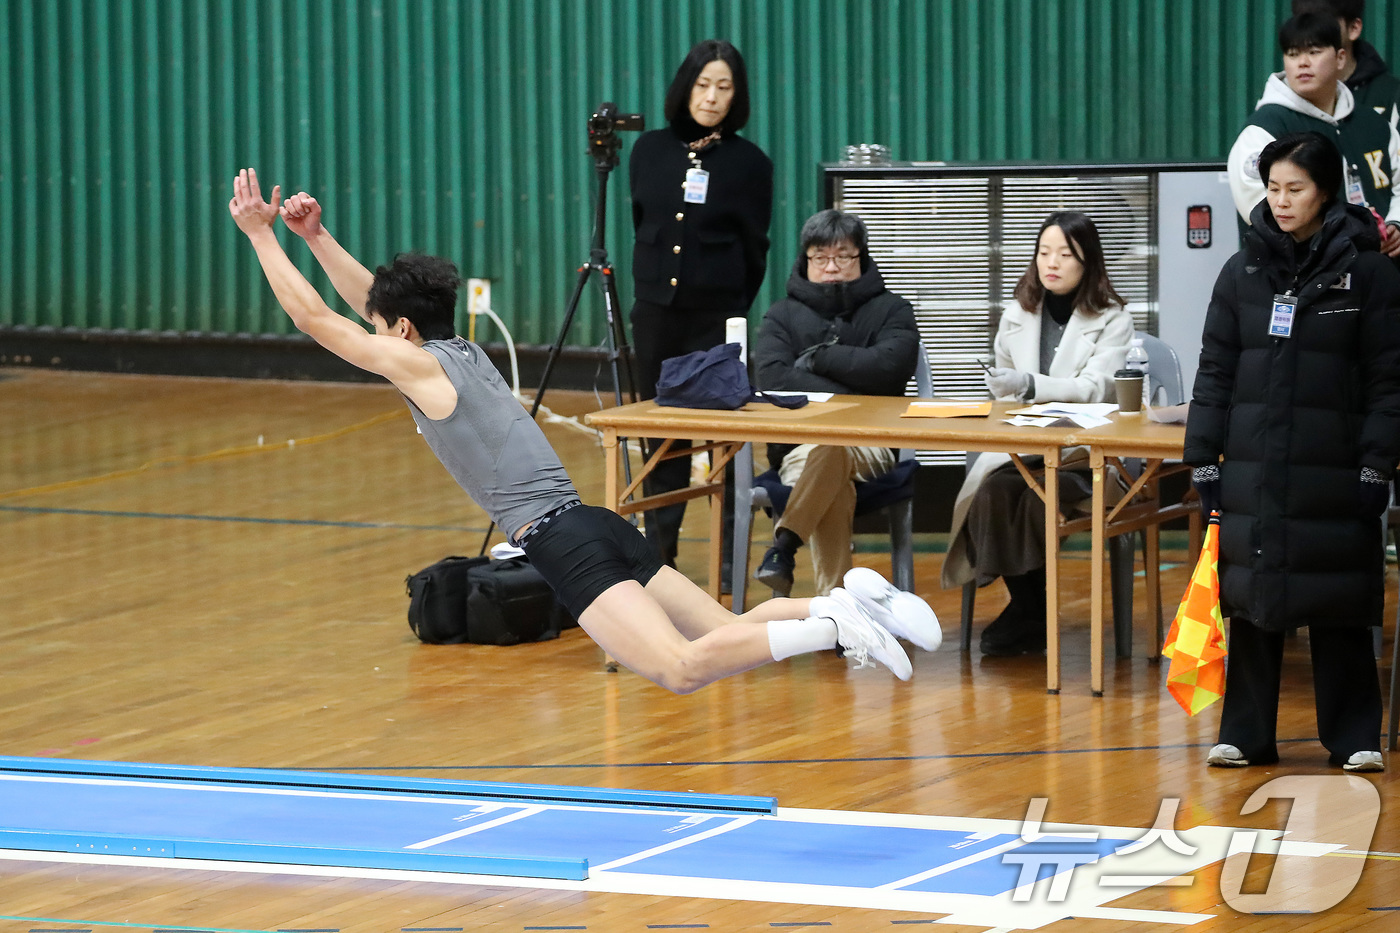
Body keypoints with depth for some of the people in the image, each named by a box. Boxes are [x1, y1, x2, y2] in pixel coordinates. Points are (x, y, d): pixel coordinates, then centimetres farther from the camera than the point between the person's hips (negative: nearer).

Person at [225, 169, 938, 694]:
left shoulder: (417, 364, -1)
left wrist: (261, 233, 11)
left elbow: (313, 318, 4)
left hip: (564, 542, -9)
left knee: (683, 669, -22)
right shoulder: (464, 353, 21)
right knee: (726, 634, 9)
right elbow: (372, 299, 35)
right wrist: (315, 236, 31)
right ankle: (853, 600, -7)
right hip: (599, 528, 9)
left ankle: (833, 629, -33)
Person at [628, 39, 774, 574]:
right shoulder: (650, 151, 6)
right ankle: (658, 550, 17)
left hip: (717, 316, -4)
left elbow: (753, 250, 1)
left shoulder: (748, 163, -4)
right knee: (661, 432, 9)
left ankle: (732, 553, 1)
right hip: (656, 310, 4)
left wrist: (732, 308, 4)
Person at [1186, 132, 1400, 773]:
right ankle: (1247, 736, 12)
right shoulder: (1243, 272, 7)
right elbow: (1215, 373, 9)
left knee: (1338, 607, 2)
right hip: (1252, 473, 3)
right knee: (1250, 602, 5)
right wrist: (1204, 459, 4)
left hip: (1332, 475, -3)